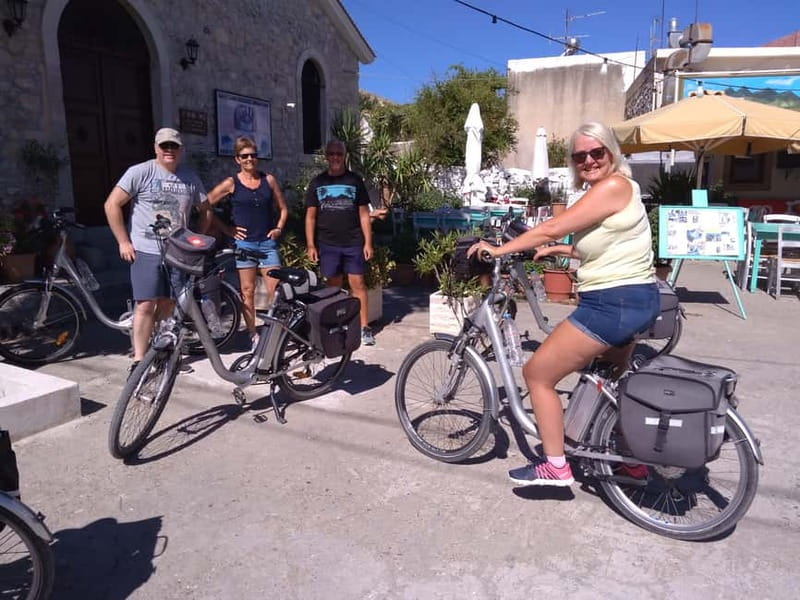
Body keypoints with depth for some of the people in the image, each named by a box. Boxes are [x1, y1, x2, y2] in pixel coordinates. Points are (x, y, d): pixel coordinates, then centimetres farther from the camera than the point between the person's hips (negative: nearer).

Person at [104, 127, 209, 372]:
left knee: (168, 304, 10)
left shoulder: (190, 178, 8)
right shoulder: (140, 172, -5)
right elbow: (111, 205, -5)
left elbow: (205, 210, 20)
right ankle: (139, 359, 0)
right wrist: (123, 242, -8)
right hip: (146, 251, -4)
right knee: (146, 305, -8)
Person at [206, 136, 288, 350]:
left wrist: (278, 228, 2)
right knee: (247, 291, 3)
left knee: (275, 290, -2)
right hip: (244, 242, -2)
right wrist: (227, 230, -2)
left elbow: (282, 208, 17)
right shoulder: (231, 183, 0)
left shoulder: (269, 180, 7)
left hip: (268, 242, 2)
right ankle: (253, 335, 13)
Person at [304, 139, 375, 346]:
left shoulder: (355, 180, 5)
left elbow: (364, 214, 4)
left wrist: (368, 242, -2)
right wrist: (310, 245, -1)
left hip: (354, 243, -1)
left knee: (357, 284, -1)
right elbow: (310, 216, 7)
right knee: (333, 286, 7)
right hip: (327, 244, 1)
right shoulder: (317, 182, 7)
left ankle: (364, 327, 4)